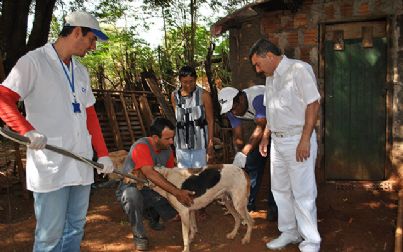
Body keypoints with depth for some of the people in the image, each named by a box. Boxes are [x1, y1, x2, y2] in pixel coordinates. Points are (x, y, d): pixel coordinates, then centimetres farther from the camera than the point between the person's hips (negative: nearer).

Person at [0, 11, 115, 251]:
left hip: (82, 164, 7)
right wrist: (28, 131, -27)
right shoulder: (33, 61, -5)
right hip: (50, 166, -7)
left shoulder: (81, 71, 17)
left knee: (75, 228, 14)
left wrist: (103, 154, 14)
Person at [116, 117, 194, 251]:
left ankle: (151, 212, 22)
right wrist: (177, 192, -44)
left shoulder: (167, 149, -4)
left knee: (171, 213, -15)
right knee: (133, 195, -39)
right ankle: (139, 236, -16)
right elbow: (150, 173, -39)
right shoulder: (141, 146, -27)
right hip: (130, 188, -6)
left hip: (151, 190, 6)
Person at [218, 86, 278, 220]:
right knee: (252, 163, 2)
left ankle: (274, 206, -1)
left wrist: (244, 153, -51)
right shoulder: (232, 110, -14)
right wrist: (240, 156, -29)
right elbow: (238, 137, -12)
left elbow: (261, 128, -44)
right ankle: (249, 203, 11)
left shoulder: (257, 97, -37)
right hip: (264, 126, 7)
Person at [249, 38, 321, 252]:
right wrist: (265, 137, 18)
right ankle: (289, 232, 30)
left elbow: (313, 103, -16)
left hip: (298, 140, -8)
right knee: (280, 190, 15)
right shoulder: (270, 77, 13)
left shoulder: (299, 69, -11)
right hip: (277, 141, 8)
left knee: (303, 193, -1)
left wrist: (305, 140, -19)